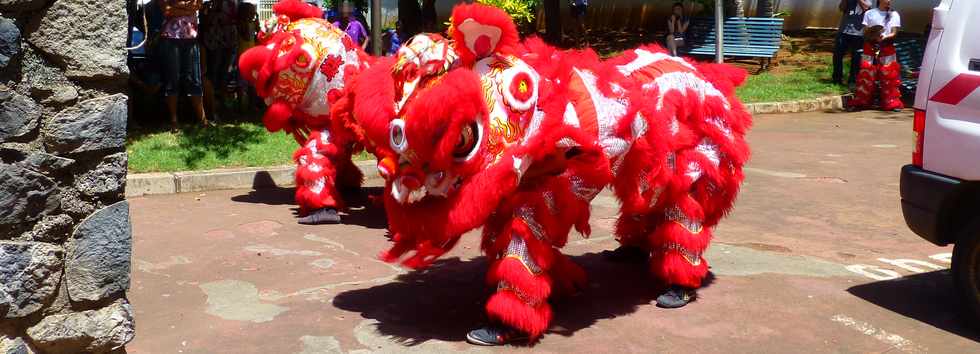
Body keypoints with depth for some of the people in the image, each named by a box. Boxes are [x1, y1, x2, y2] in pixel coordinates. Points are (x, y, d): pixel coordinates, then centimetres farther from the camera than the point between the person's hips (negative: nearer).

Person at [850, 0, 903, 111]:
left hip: (887, 49, 0)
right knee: (866, 75, -2)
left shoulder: (894, 14, 6)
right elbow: (865, 32, 4)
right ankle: (860, 102, 4)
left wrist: (884, 37, -21)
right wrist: (872, 36, -17)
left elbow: (894, 33, -1)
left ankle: (892, 103, 1)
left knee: (889, 77, -4)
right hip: (870, 48, 0)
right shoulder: (869, 13, 5)